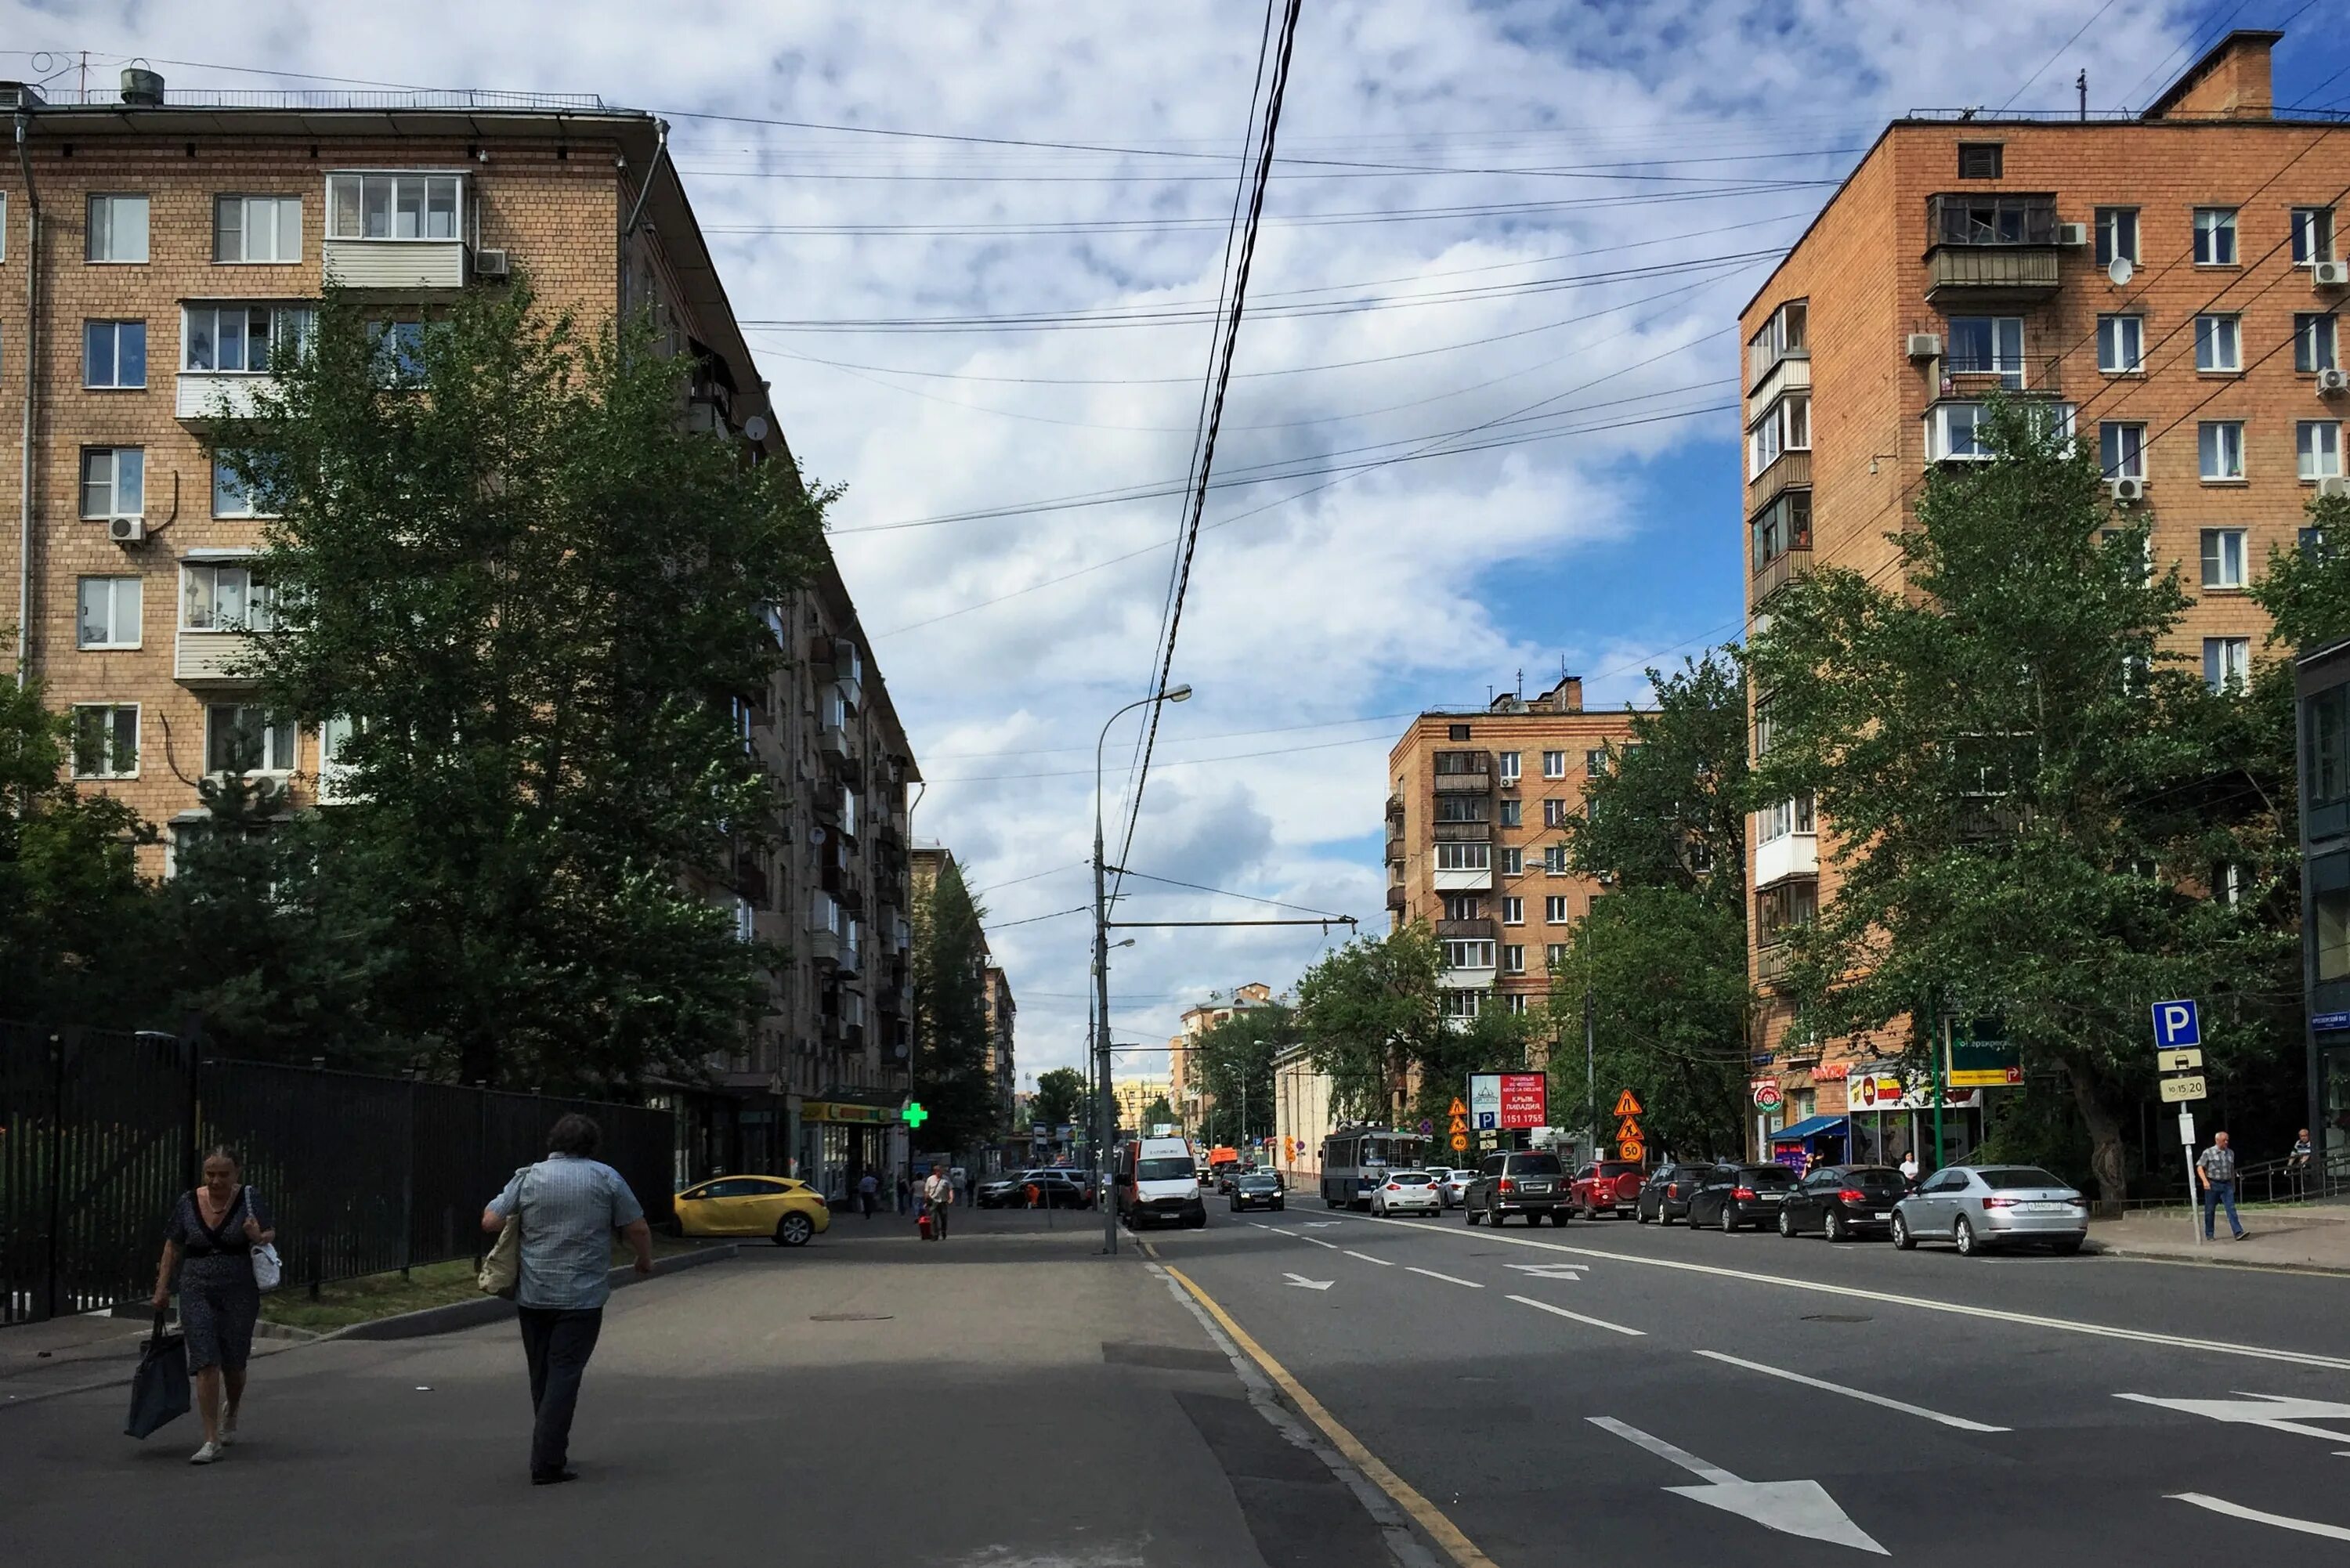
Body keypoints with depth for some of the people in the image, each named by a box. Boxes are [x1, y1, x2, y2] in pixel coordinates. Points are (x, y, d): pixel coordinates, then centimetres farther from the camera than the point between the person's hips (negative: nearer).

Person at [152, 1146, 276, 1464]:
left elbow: (271, 1236, 2)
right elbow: (172, 1247, 10)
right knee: (206, 1363, -9)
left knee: (233, 1363, 8)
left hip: (240, 1292, -1)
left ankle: (231, 1412, 41)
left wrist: (258, 1237, -21)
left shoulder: (248, 1199, -3)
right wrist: (162, 1288, 8)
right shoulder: (188, 1203, 1)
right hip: (197, 1292, 1)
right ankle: (212, 1441, -6)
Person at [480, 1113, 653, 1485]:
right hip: (582, 1297, -3)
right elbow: (637, 1228, -1)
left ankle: (552, 1452, 24)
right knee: (564, 1374, -4)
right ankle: (547, 1463, -10)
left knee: (542, 1375, 15)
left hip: (533, 1296, 3)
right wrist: (645, 1259, 18)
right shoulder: (605, 1177, -2)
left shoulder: (528, 1177, 2)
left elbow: (491, 1222, -1)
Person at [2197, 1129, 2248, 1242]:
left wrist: (2233, 1185, 20)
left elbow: (2232, 1170, 19)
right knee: (2210, 1211, 4)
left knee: (2231, 1208, -9)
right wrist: (2205, 1181, -17)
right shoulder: (2208, 1153, -3)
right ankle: (2209, 1235, 14)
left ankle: (2238, 1233, -15)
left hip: (2227, 1185, 3)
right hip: (2213, 1184, -3)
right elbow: (2199, 1167, -4)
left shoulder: (2230, 1153, 11)